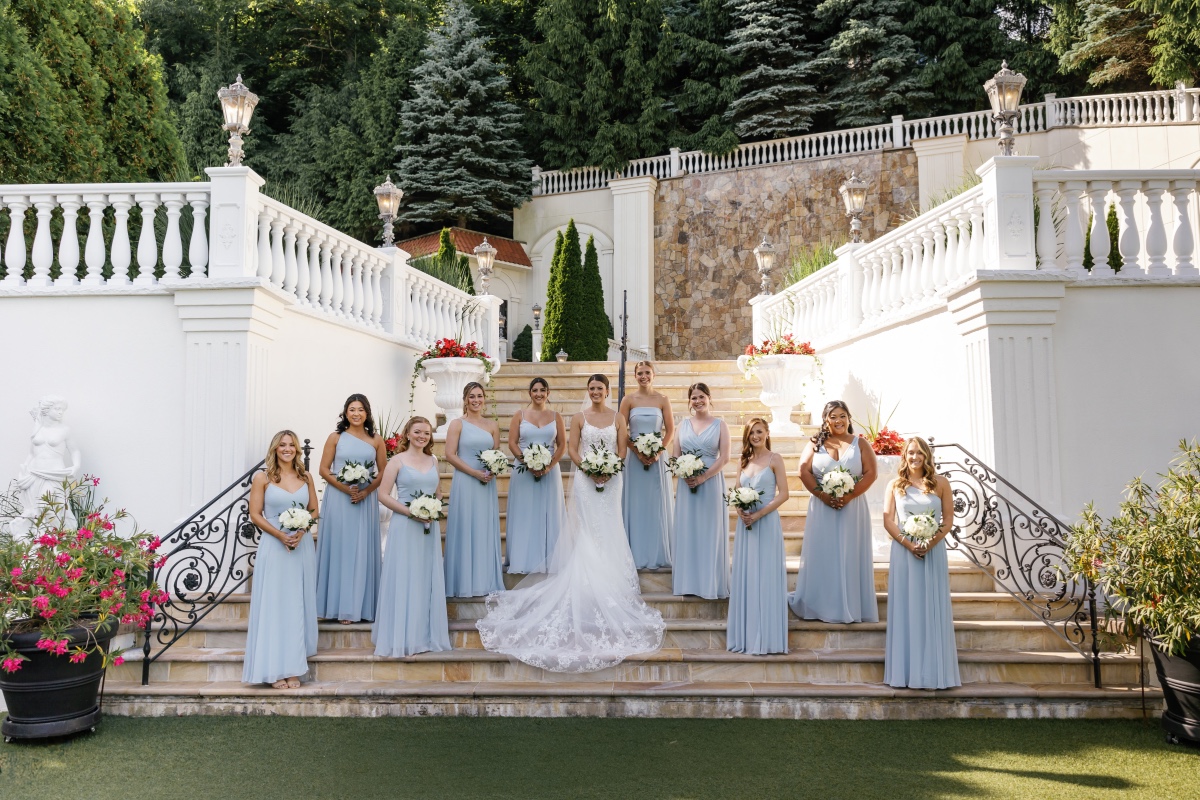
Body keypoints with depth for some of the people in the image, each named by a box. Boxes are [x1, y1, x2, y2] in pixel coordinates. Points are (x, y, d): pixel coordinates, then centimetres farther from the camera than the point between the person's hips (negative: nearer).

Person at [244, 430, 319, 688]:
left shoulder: (305, 477, 9)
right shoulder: (262, 478, 1)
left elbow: (314, 510, 11)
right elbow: (255, 515, -2)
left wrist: (301, 530, -8)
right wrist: (280, 534, -15)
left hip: (302, 546, 3)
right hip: (274, 546, -3)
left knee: (298, 606, 5)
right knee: (274, 606, -2)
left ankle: (293, 668, 11)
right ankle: (276, 669, 3)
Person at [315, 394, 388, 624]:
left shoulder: (376, 440, 5)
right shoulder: (336, 438, 3)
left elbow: (383, 472, 5)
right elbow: (324, 470, 0)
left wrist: (365, 491, -10)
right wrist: (345, 488, -13)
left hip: (365, 500, 1)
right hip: (337, 499, -1)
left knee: (362, 550, 3)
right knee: (339, 549, 2)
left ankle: (358, 605, 12)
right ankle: (337, 604, 8)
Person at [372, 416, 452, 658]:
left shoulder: (433, 460, 12)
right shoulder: (398, 461, -3)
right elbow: (383, 495, -8)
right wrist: (409, 511, -16)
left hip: (430, 527, 5)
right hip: (404, 526, -5)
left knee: (427, 581, 8)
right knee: (403, 580, -2)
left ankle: (425, 636, 19)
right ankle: (399, 640, 6)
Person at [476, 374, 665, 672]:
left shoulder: (617, 418, 6)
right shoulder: (579, 418, 2)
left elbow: (622, 450, 3)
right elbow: (573, 450, -1)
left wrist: (609, 470, -14)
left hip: (611, 480, 2)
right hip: (585, 480, -1)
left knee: (608, 531, 4)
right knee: (586, 531, -2)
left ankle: (608, 578, 13)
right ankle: (586, 581, 3)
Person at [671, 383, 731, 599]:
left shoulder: (720, 425, 2)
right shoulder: (683, 425, 11)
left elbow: (724, 457, -6)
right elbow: (674, 455, 7)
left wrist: (702, 478, -15)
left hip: (711, 483, -3)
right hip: (686, 484, 3)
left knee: (710, 531, 1)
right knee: (686, 531, 4)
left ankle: (710, 583, 9)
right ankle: (688, 582, 12)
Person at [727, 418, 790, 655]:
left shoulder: (775, 459, -2)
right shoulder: (744, 461, 13)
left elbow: (783, 494, -8)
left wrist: (758, 514, -16)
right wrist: (739, 511, -7)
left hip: (766, 522, -5)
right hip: (745, 523, 6)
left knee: (764, 577, -3)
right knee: (744, 577, 6)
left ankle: (765, 639, 2)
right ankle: (744, 636, 13)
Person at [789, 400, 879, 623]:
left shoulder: (860, 444, 7)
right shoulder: (815, 444, 9)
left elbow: (871, 473, -3)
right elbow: (804, 472, -1)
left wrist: (848, 496, -15)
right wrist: (823, 495, -14)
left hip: (853, 507, -1)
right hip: (822, 508, 1)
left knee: (850, 556, 2)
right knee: (822, 556, 2)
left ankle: (851, 607, 9)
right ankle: (821, 607, 9)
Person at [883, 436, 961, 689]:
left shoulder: (940, 483, 4)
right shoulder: (895, 485, 6)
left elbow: (948, 519, 2)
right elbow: (888, 520, 1)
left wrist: (931, 543, -13)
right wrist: (908, 544, -12)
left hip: (933, 551, 0)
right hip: (904, 551, 0)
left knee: (932, 608, 3)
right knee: (905, 608, 2)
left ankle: (934, 671, 11)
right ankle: (906, 671, 7)